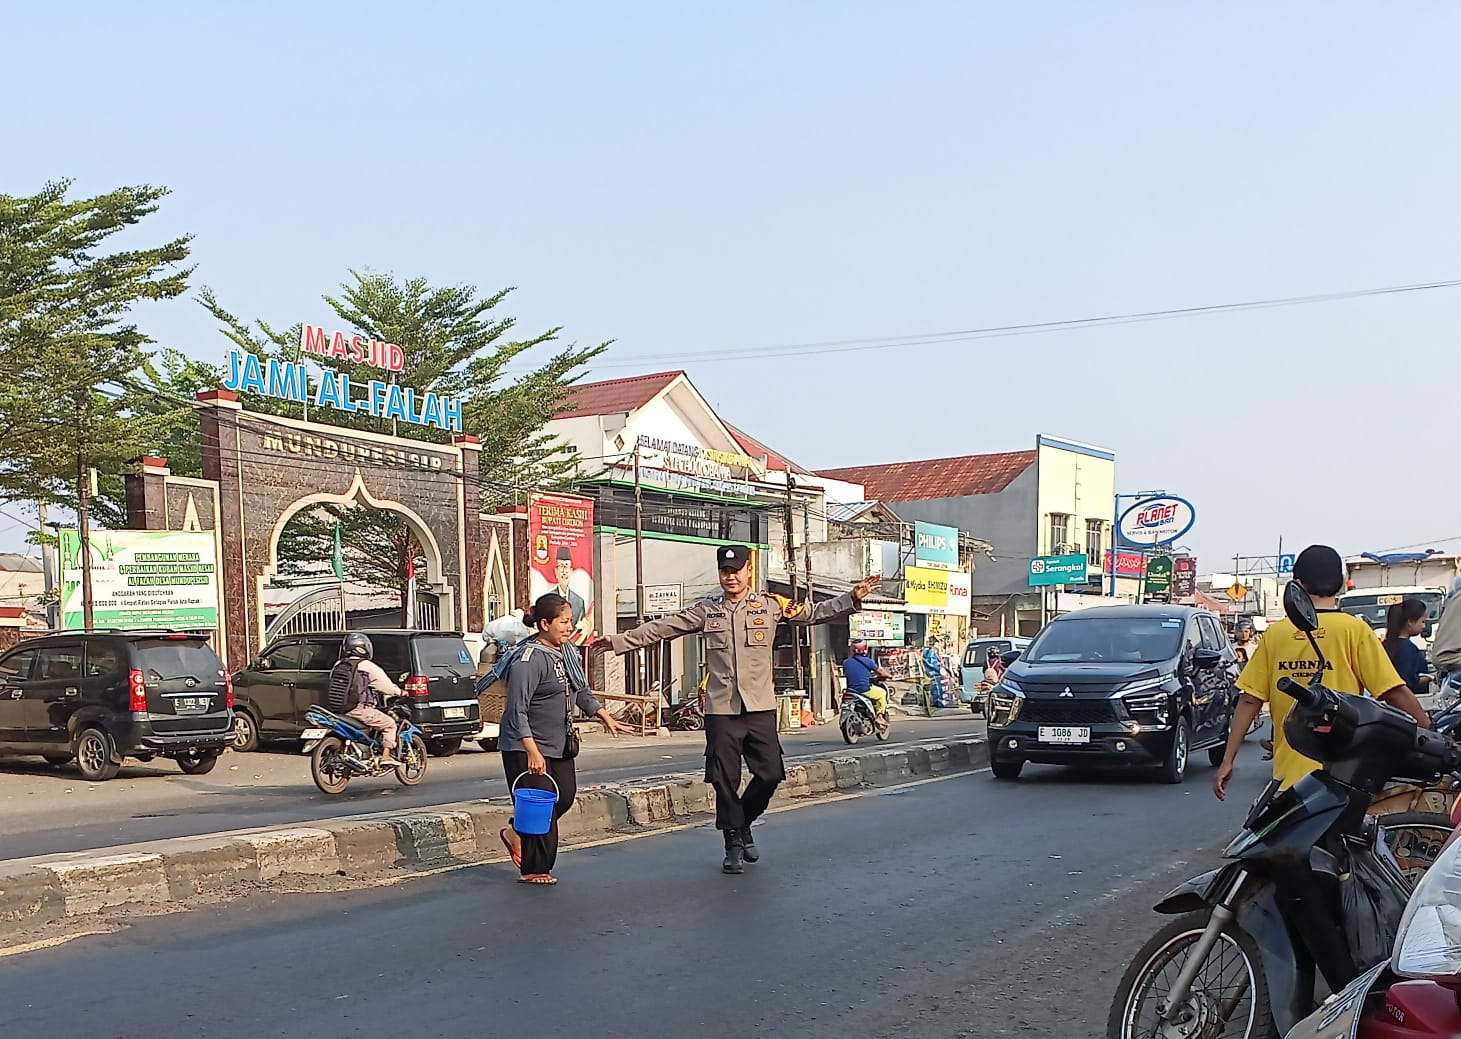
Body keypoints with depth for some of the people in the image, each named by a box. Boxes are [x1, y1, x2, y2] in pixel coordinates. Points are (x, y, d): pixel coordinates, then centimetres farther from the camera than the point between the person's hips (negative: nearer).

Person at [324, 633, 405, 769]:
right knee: (389, 724, 5)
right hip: (358, 710, -7)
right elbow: (388, 687, -1)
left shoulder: (338, 665, 12)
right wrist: (399, 692, 19)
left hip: (337, 710, 7)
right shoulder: (367, 666, -6)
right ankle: (386, 756, -5)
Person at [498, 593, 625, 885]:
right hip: (526, 749, -9)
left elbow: (581, 691, 21)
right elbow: (517, 711, -25)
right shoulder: (529, 659, -21)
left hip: (559, 745, 9)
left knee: (565, 796, 11)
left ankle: (516, 834, 31)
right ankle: (533, 870, 8)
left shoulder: (566, 651, 7)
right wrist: (533, 752, -30)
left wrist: (605, 717, 15)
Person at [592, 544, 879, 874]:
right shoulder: (706, 610, 5)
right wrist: (619, 641, 3)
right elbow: (662, 628, 7)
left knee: (770, 773, -1)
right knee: (725, 780, 1)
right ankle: (733, 844, 17)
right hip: (721, 709, 0)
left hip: (760, 707, 0)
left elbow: (815, 613, 3)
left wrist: (852, 599, -8)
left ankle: (743, 825, 26)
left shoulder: (771, 605, 4)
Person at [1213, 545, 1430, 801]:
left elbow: (1249, 701, 3)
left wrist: (1228, 760, 6)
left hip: (1289, 773, 3)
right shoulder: (1354, 629, -3)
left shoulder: (1275, 633, 4)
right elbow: (1395, 693, -7)